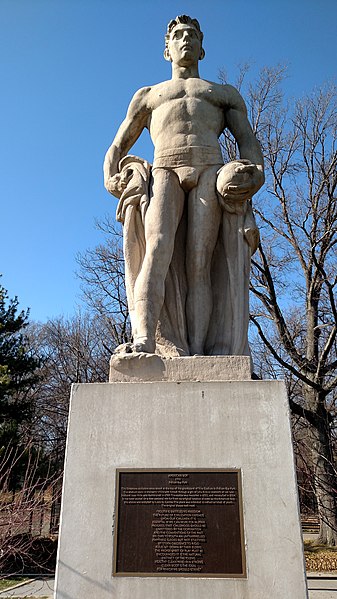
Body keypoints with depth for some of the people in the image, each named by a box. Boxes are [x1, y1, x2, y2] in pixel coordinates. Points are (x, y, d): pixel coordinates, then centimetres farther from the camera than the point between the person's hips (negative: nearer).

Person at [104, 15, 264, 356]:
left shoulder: (226, 94, 34)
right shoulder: (147, 96, 35)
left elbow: (249, 142, 20)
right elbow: (117, 147, 28)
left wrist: (255, 174, -4)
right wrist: (111, 180, 4)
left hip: (211, 172, 0)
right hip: (164, 171, 0)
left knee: (198, 265, -22)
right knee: (157, 248, -31)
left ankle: (195, 357, -33)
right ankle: (143, 344, -46)